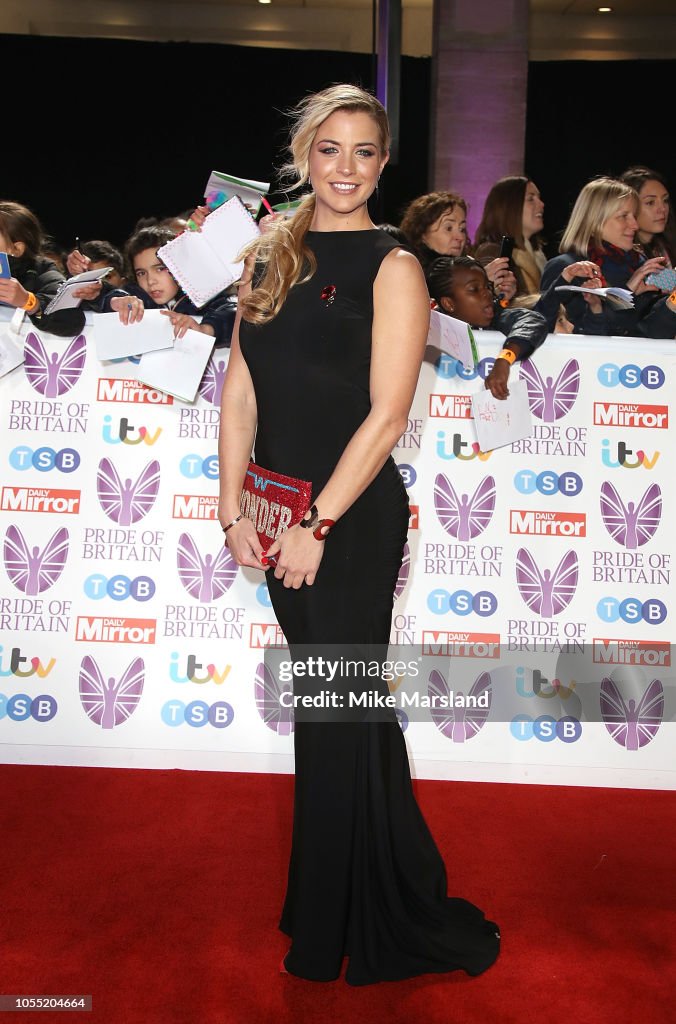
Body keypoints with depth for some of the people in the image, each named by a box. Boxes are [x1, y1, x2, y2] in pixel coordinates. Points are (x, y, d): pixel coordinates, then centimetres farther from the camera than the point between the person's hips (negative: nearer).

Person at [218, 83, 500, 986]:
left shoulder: (391, 267, -6)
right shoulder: (269, 259, 10)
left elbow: (386, 414, -13)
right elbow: (240, 395, 7)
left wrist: (318, 527, -15)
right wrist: (235, 510, -1)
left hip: (353, 519, -5)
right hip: (281, 516, 5)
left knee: (342, 711, 4)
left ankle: (388, 926, 27)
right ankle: (324, 907, 37)